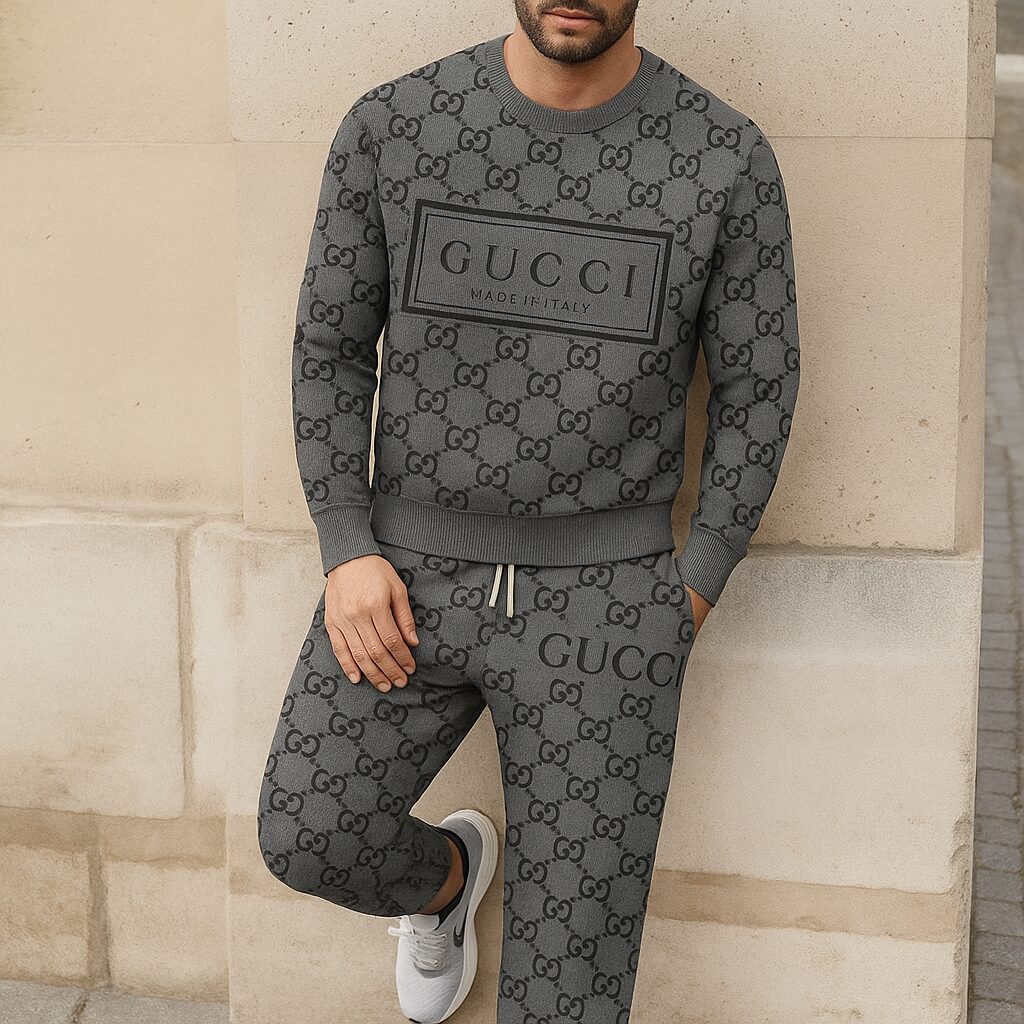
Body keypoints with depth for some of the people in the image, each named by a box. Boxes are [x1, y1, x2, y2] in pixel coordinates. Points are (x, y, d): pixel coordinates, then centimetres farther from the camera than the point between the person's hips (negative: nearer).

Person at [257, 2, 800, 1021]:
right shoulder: (390, 126, -6)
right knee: (310, 842, -16)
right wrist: (348, 559, -10)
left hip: (601, 593, -1)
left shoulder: (728, 158, -8)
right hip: (415, 577, 2)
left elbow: (758, 391, 1)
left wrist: (690, 601, -3)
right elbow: (330, 352, 2)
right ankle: (443, 868, 21)